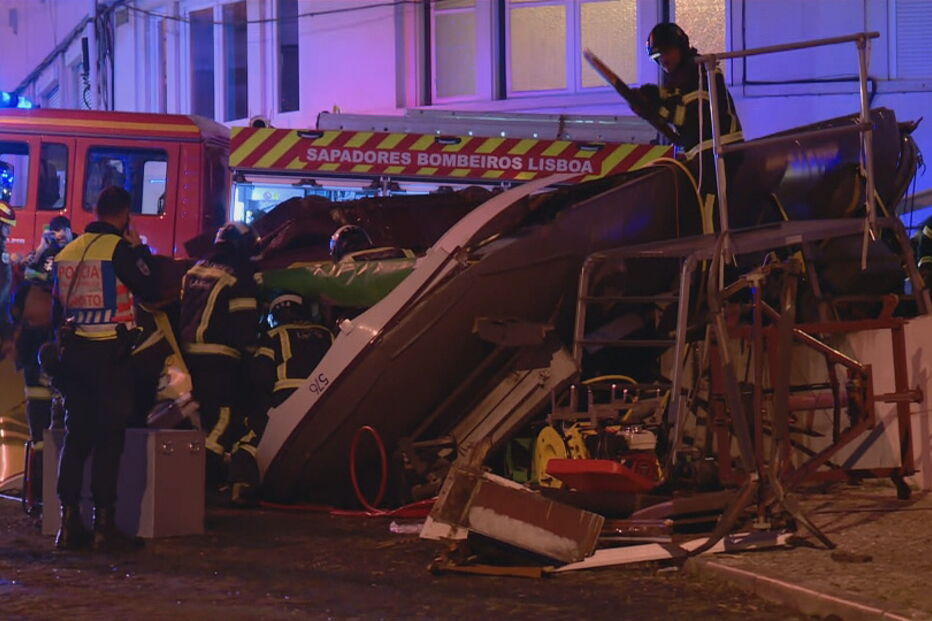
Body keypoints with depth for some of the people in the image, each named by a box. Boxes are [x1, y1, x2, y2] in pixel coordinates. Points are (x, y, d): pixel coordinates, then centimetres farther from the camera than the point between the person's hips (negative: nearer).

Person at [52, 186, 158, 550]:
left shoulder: (66, 252, 10)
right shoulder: (120, 248, -10)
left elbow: (58, 305, 13)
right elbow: (149, 291, -8)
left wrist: (63, 343, 18)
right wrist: (139, 250, 3)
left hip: (74, 351, 6)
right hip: (110, 352, -6)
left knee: (75, 435, 8)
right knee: (109, 437, -2)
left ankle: (69, 521, 5)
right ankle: (104, 523, -5)